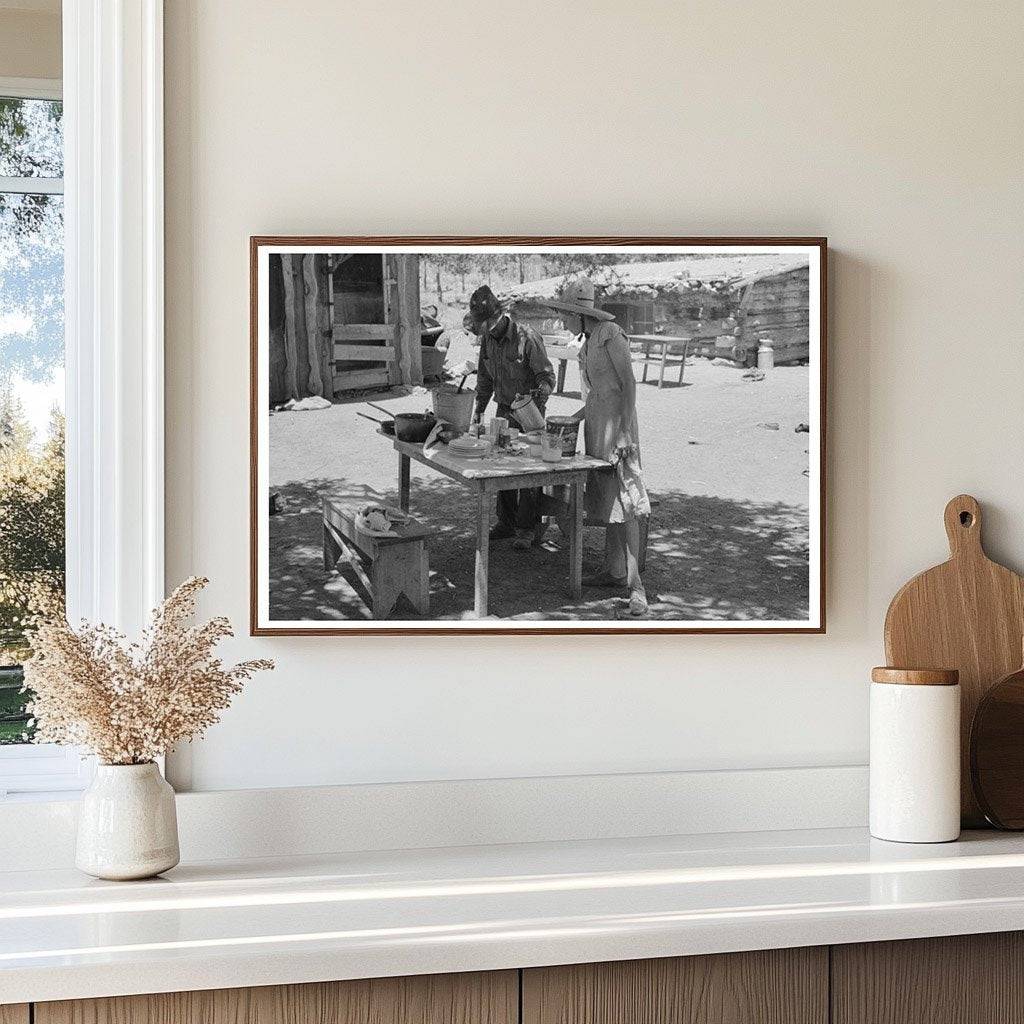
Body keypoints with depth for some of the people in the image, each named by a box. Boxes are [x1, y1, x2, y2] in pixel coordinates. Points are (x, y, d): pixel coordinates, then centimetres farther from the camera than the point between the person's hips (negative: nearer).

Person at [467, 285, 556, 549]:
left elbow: (547, 376, -16)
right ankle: (507, 522, 20)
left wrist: (541, 391, -35)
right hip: (504, 410, 7)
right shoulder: (487, 339, 2)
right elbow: (485, 378, 16)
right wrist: (479, 408, 14)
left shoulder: (527, 338, -19)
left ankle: (528, 528, 2)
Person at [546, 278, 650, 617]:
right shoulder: (588, 342, 14)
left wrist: (626, 431, -20)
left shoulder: (611, 335, -13)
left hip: (616, 423, -9)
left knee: (623, 499, -12)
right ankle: (614, 570, 19)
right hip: (596, 424, 9)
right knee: (606, 498, 11)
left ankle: (635, 584, -14)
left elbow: (628, 383, -16)